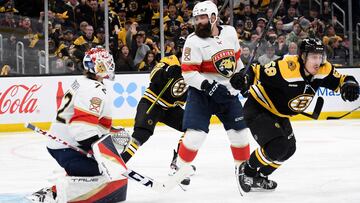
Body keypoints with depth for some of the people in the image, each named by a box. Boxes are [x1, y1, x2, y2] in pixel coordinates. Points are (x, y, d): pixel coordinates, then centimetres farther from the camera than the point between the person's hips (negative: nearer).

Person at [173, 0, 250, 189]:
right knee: (195, 134, -17)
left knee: (239, 132, 4)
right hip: (202, 92, -4)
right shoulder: (194, 41, -14)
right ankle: (179, 169, 0)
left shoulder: (230, 32, 0)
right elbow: (188, 73, -18)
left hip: (228, 91, 4)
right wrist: (209, 86, -27)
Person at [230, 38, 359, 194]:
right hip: (257, 109, -9)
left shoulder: (323, 70, -12)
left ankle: (258, 177, 39)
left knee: (288, 149, 20)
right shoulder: (286, 67, -33)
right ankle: (247, 172, 2)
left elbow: (341, 80, -5)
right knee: (277, 147, -23)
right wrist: (245, 79, -51)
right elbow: (258, 72, -30)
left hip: (279, 114, 9)